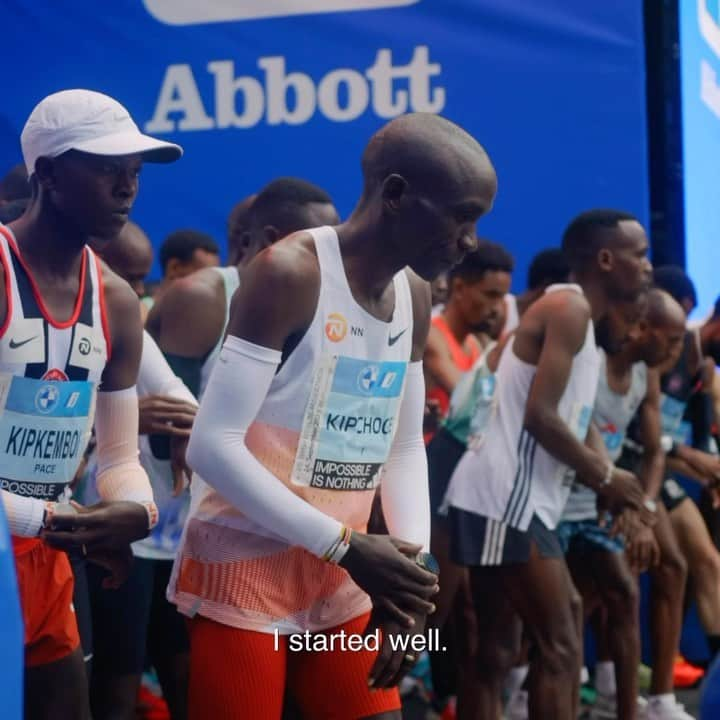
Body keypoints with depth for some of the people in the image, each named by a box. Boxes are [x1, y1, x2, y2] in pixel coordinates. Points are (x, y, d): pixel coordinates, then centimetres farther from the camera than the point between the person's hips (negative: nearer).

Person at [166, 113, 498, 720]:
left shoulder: (414, 295, 7)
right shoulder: (288, 274, -17)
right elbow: (212, 446, -22)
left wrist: (414, 559, -1)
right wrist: (345, 546, -21)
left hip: (341, 575, 7)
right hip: (246, 565, -7)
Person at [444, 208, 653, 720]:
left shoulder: (585, 319, 19)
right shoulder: (567, 308, -12)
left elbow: (578, 418, 18)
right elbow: (540, 415, -19)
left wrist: (608, 477, 2)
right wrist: (604, 477, -9)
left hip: (511, 501, 10)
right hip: (506, 500, -10)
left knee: (498, 652, 12)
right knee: (560, 648, -7)